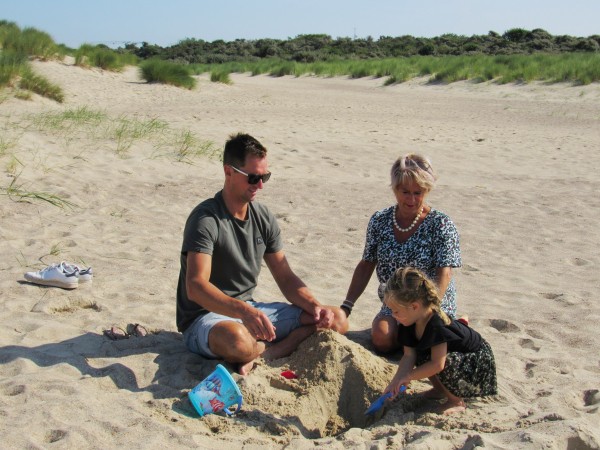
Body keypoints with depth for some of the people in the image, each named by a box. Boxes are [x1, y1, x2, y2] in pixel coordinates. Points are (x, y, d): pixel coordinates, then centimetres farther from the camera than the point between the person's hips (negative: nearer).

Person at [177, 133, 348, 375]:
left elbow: (286, 277, 9)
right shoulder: (206, 219, -17)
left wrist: (315, 307, -10)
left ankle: (259, 356, -22)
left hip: (251, 311, 7)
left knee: (337, 319, -6)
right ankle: (288, 346, -10)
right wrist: (244, 311, -44)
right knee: (236, 339, -44)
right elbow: (195, 286, -29)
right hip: (205, 317, -7)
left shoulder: (264, 218, 6)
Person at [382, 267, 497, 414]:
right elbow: (409, 355, -9)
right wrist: (396, 380, -24)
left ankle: (457, 401, -8)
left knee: (445, 363, -34)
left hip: (478, 362, -9)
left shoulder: (437, 324, -33)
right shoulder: (410, 323, -7)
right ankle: (441, 390, 13)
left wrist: (408, 376, -26)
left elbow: (437, 364, -35)